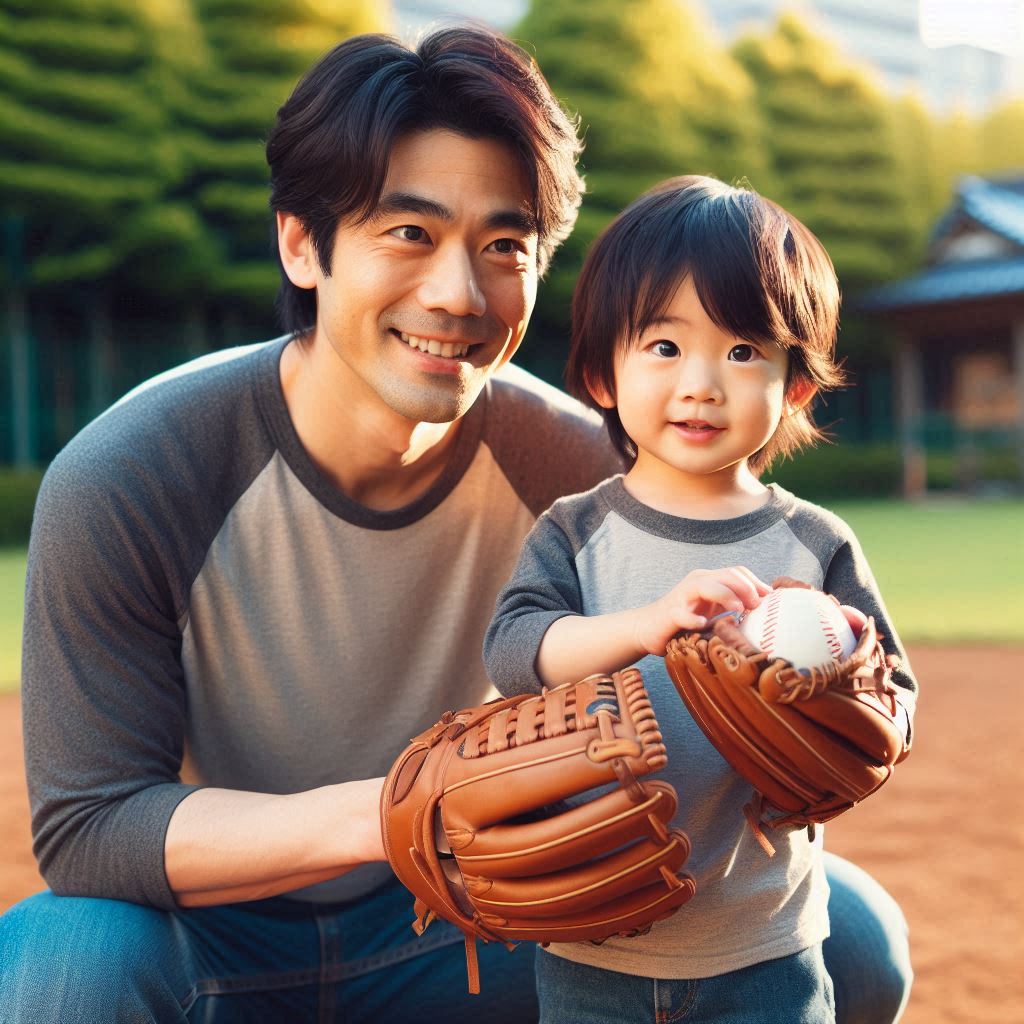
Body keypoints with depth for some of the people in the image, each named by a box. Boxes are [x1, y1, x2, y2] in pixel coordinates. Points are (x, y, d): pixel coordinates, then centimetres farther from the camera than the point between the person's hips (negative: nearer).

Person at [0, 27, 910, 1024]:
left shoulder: (583, 470, -15)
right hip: (215, 943, -2)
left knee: (852, 934, -8)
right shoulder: (117, 485, -23)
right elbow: (86, 826, -24)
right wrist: (385, 815, -39)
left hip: (449, 929, 3)